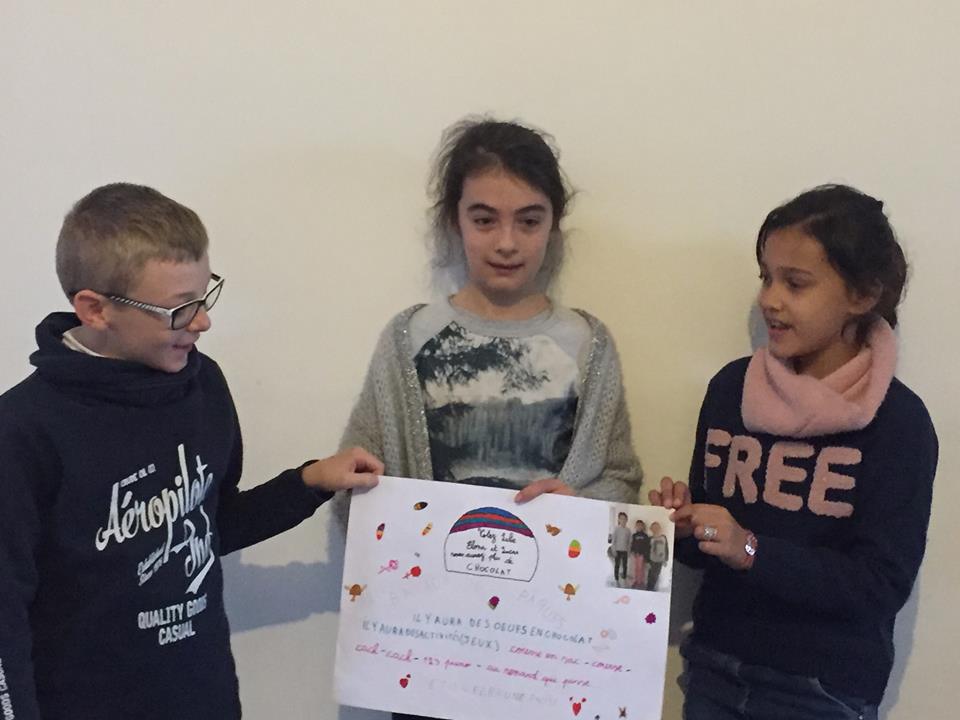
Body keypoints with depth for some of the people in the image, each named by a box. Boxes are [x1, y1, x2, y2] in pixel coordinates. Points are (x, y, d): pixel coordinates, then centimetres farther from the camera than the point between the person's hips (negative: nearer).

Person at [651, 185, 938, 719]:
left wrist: (750, 550, -23)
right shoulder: (730, 387, -1)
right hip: (714, 665, 4)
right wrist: (686, 523, -12)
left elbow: (883, 584, -16)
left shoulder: (899, 421, -12)